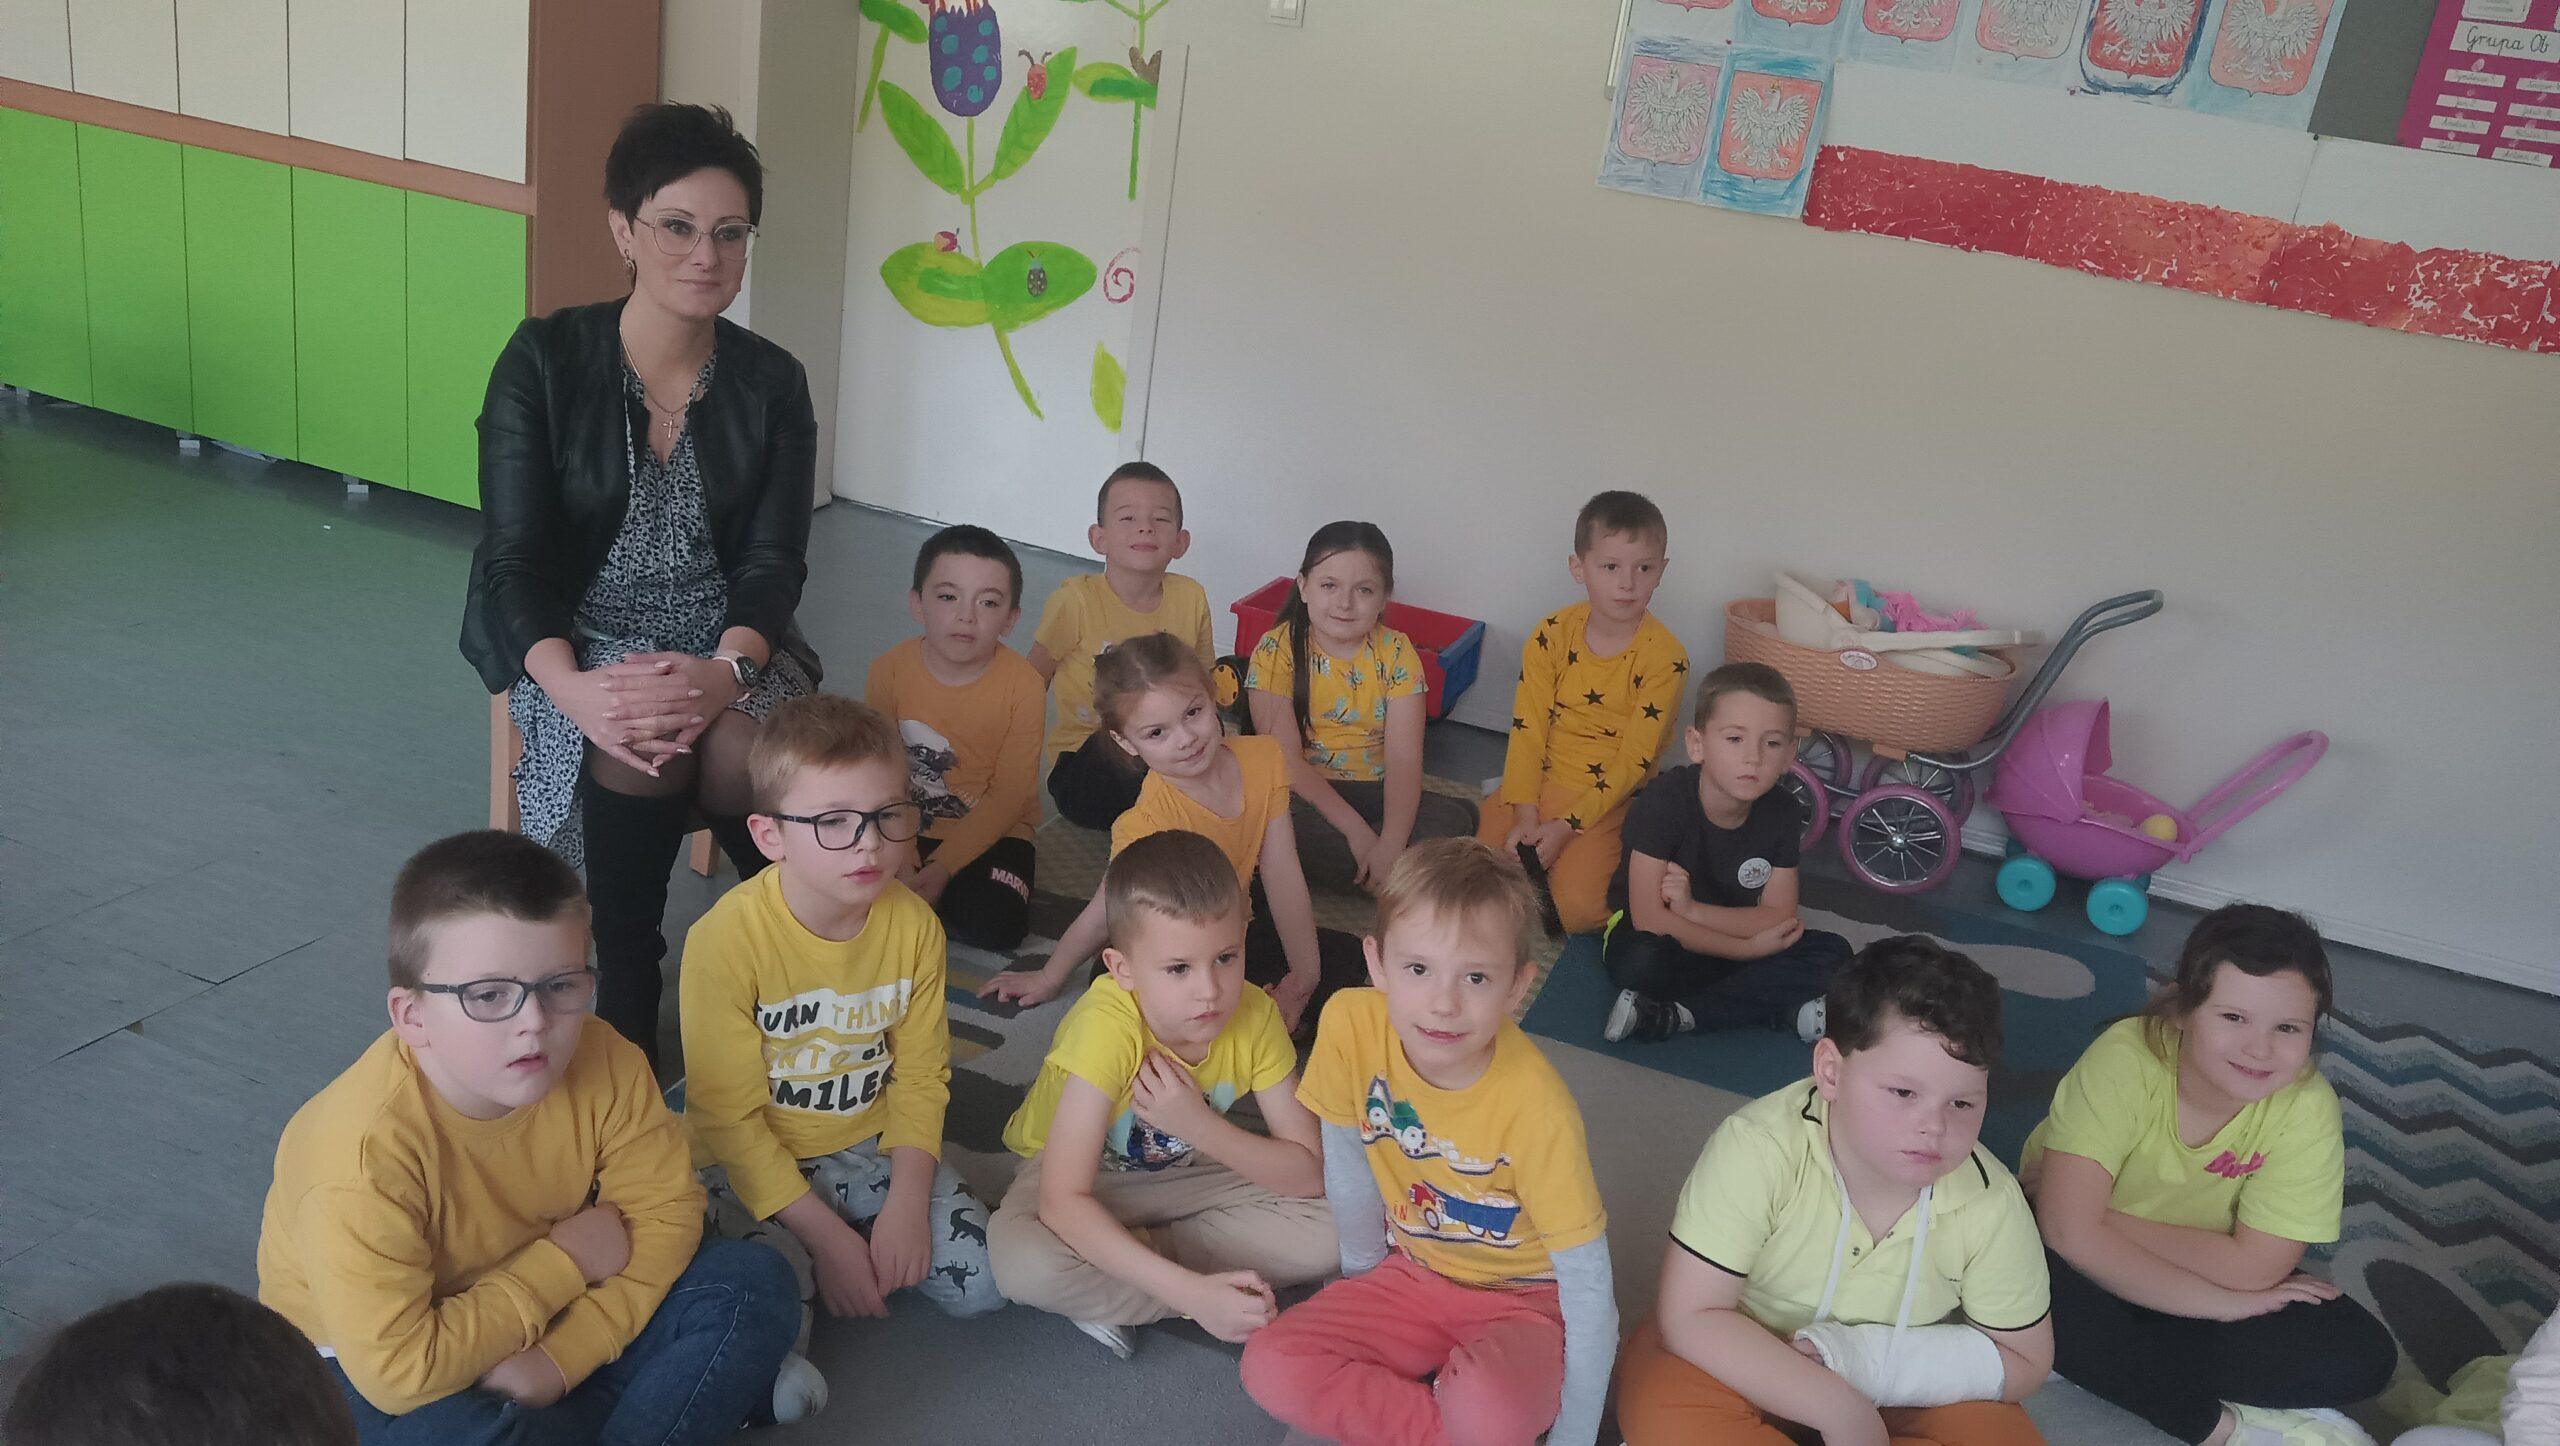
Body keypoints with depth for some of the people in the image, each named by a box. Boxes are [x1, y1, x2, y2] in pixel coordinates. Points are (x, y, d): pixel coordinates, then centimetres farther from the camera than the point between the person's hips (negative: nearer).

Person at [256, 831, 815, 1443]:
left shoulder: (605, 1067, -20)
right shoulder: (363, 1152, -33)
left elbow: (665, 1210, -10)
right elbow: (400, 1371, -32)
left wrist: (560, 1357, -22)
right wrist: (563, 1265, -23)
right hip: (364, 1371, -4)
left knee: (754, 1283, -10)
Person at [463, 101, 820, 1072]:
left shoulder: (771, 384, 1)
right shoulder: (546, 360, -6)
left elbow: (772, 562, -4)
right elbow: (513, 554, -10)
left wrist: (727, 669, -27)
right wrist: (573, 688, -30)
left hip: (727, 644, 1)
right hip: (578, 641, -1)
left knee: (743, 758, -32)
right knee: (639, 758, -34)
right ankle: (628, 1014, -14)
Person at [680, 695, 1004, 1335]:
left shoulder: (914, 924, -10)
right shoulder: (727, 937, -23)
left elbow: (921, 1075, -2)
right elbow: (730, 1118, -18)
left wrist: (907, 1203, -16)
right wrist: (827, 1236, -20)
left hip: (870, 1146, 3)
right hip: (753, 1164, -3)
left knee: (984, 1282, -12)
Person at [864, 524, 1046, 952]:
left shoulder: (1023, 687, -16)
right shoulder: (889, 671, -10)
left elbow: (1008, 795, -14)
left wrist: (941, 868, -21)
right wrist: (899, 857, -18)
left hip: (991, 832, -2)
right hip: (907, 828, 2)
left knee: (992, 924, -25)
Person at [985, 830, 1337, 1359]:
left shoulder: (1254, 1016, -22)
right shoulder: (1108, 1025, -35)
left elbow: (1308, 1174, -18)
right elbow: (1062, 1201, -38)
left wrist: (1200, 1126, -34)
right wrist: (1191, 1291, -45)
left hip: (1183, 1173, 4)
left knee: (1333, 1230, -19)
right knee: (1022, 1261, -37)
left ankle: (1111, 1279, -15)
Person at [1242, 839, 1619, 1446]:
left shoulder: (1532, 1104, -30)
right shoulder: (1351, 1024, -21)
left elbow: (1588, 1283, -23)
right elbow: (1347, 1158, -2)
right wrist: (1365, 1277, 8)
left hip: (1524, 1302, -4)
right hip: (1414, 1274, 5)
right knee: (1270, 1369, -17)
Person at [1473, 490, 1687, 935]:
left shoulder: (1665, 657, -12)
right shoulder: (1552, 634, -4)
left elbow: (1634, 760, -13)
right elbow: (1527, 727, -5)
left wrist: (1566, 825, -19)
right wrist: (1525, 814, -16)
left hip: (1606, 797, -3)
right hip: (1537, 783, 3)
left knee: (1577, 909, -22)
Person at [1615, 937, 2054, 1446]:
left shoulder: (1990, 1204, -19)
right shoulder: (1759, 1149, -29)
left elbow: (2025, 1358, -7)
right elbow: (1690, 1317, -27)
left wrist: (1873, 1360, -24)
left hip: (1904, 1383, 3)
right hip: (1751, 1361, -3)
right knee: (1663, 1405, -32)